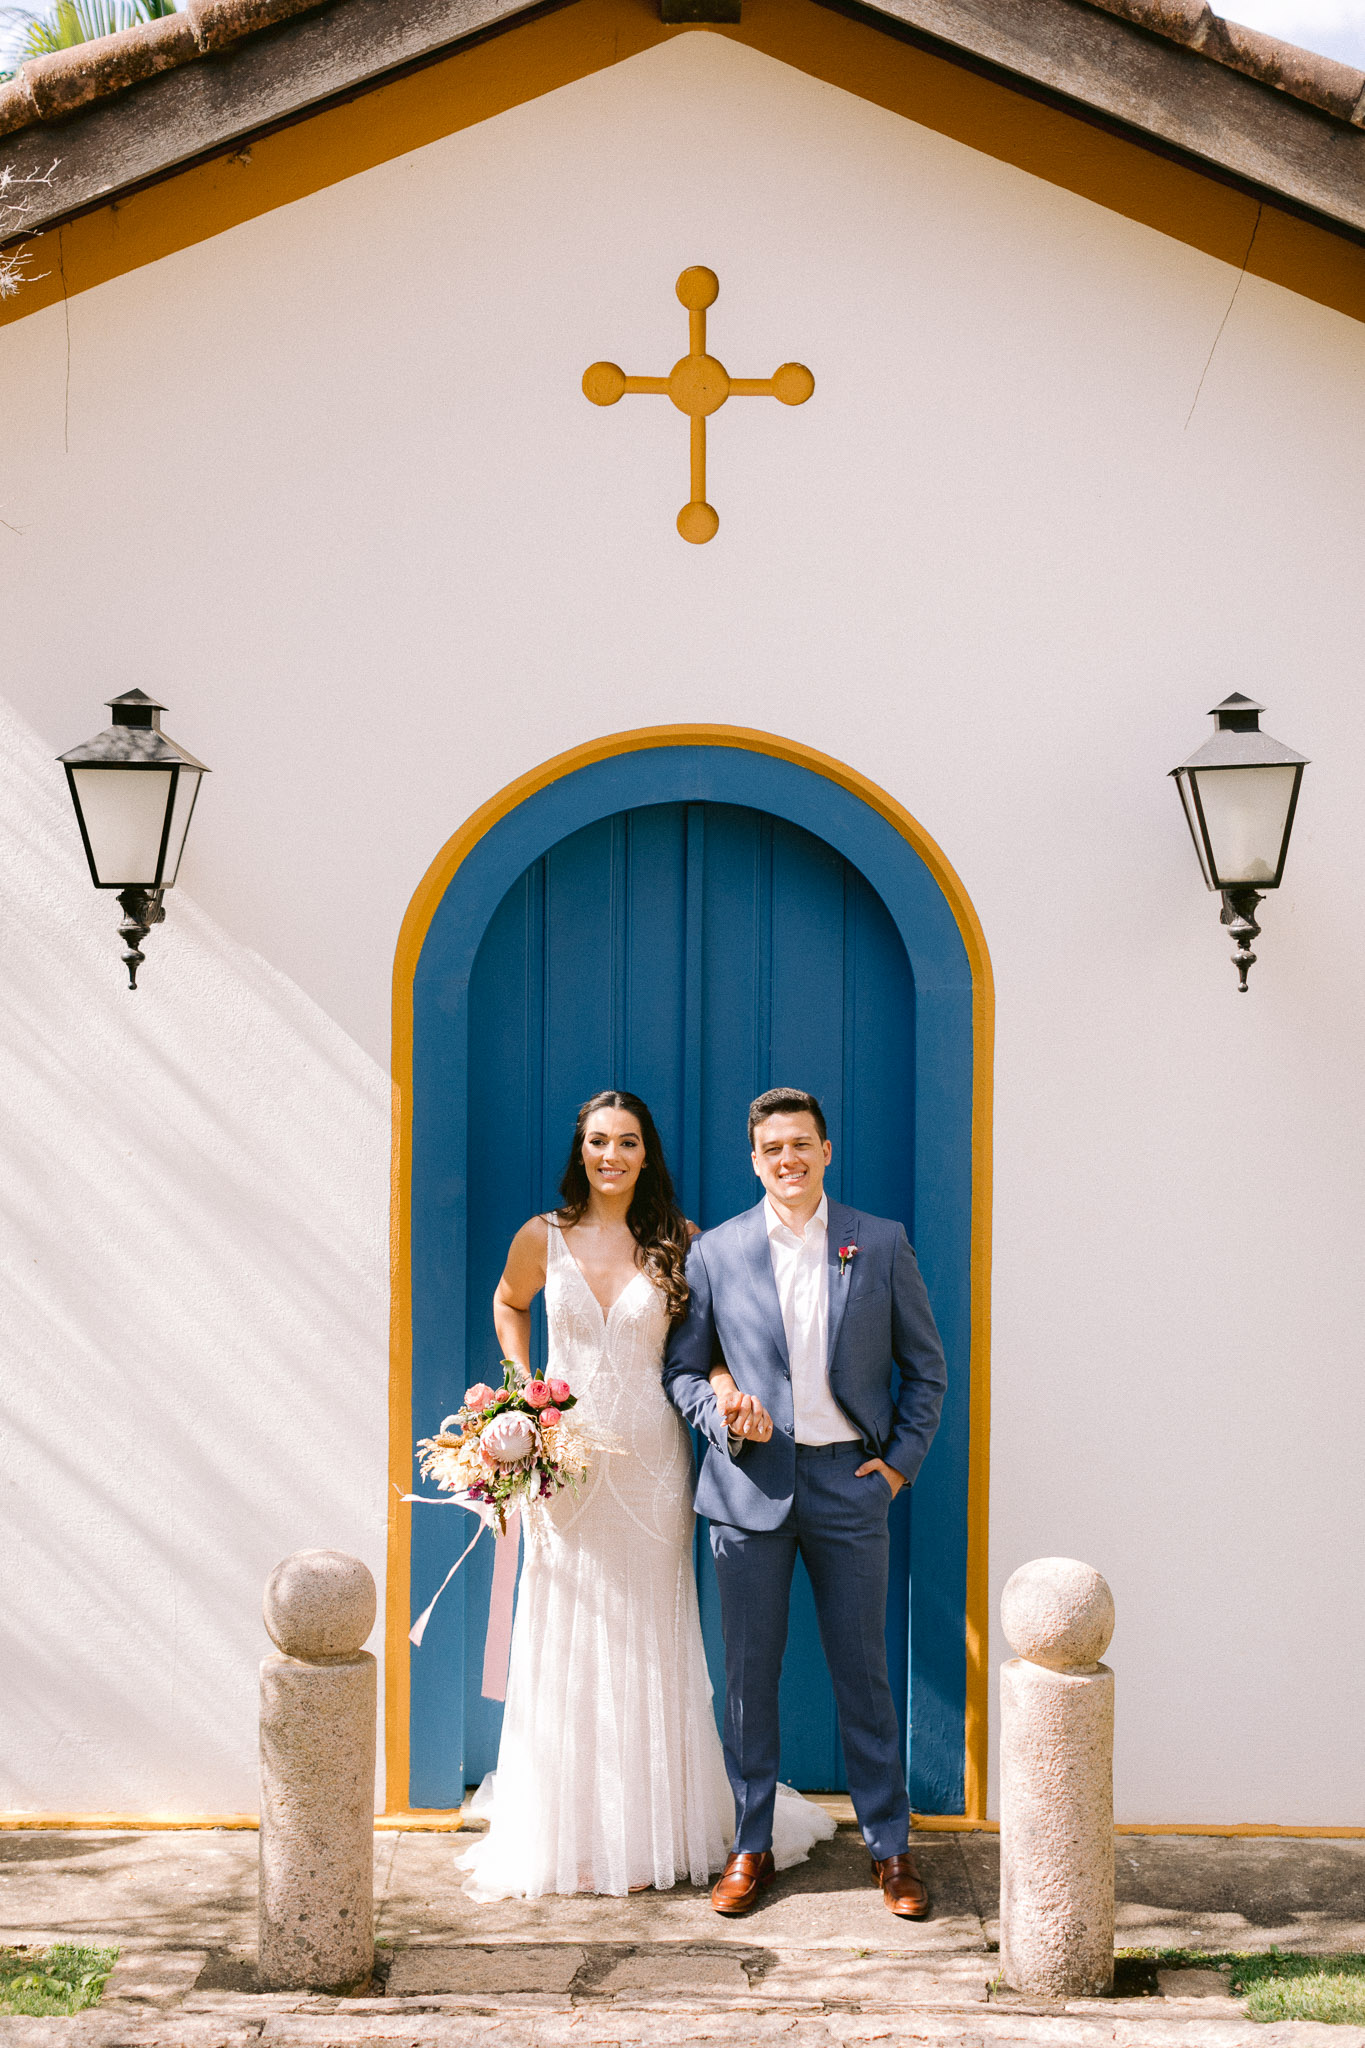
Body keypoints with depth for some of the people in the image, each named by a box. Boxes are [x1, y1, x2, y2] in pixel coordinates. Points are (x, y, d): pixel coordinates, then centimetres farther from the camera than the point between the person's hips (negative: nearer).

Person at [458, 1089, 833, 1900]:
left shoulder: (678, 1243, -1)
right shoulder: (544, 1238, 1)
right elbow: (508, 1304, 19)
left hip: (649, 1461, 0)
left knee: (646, 1646, 5)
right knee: (564, 1649, 4)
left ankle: (650, 1832, 15)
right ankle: (566, 1835, 13)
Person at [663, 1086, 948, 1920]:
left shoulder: (882, 1244, 2)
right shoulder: (716, 1253, 3)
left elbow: (925, 1366, 9)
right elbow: (682, 1368, 10)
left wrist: (902, 1459, 0)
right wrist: (721, 1412, -9)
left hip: (849, 1481, 0)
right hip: (751, 1484, 1)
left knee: (864, 1673, 5)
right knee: (750, 1674, 6)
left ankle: (891, 1846, 16)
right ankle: (751, 1845, 18)